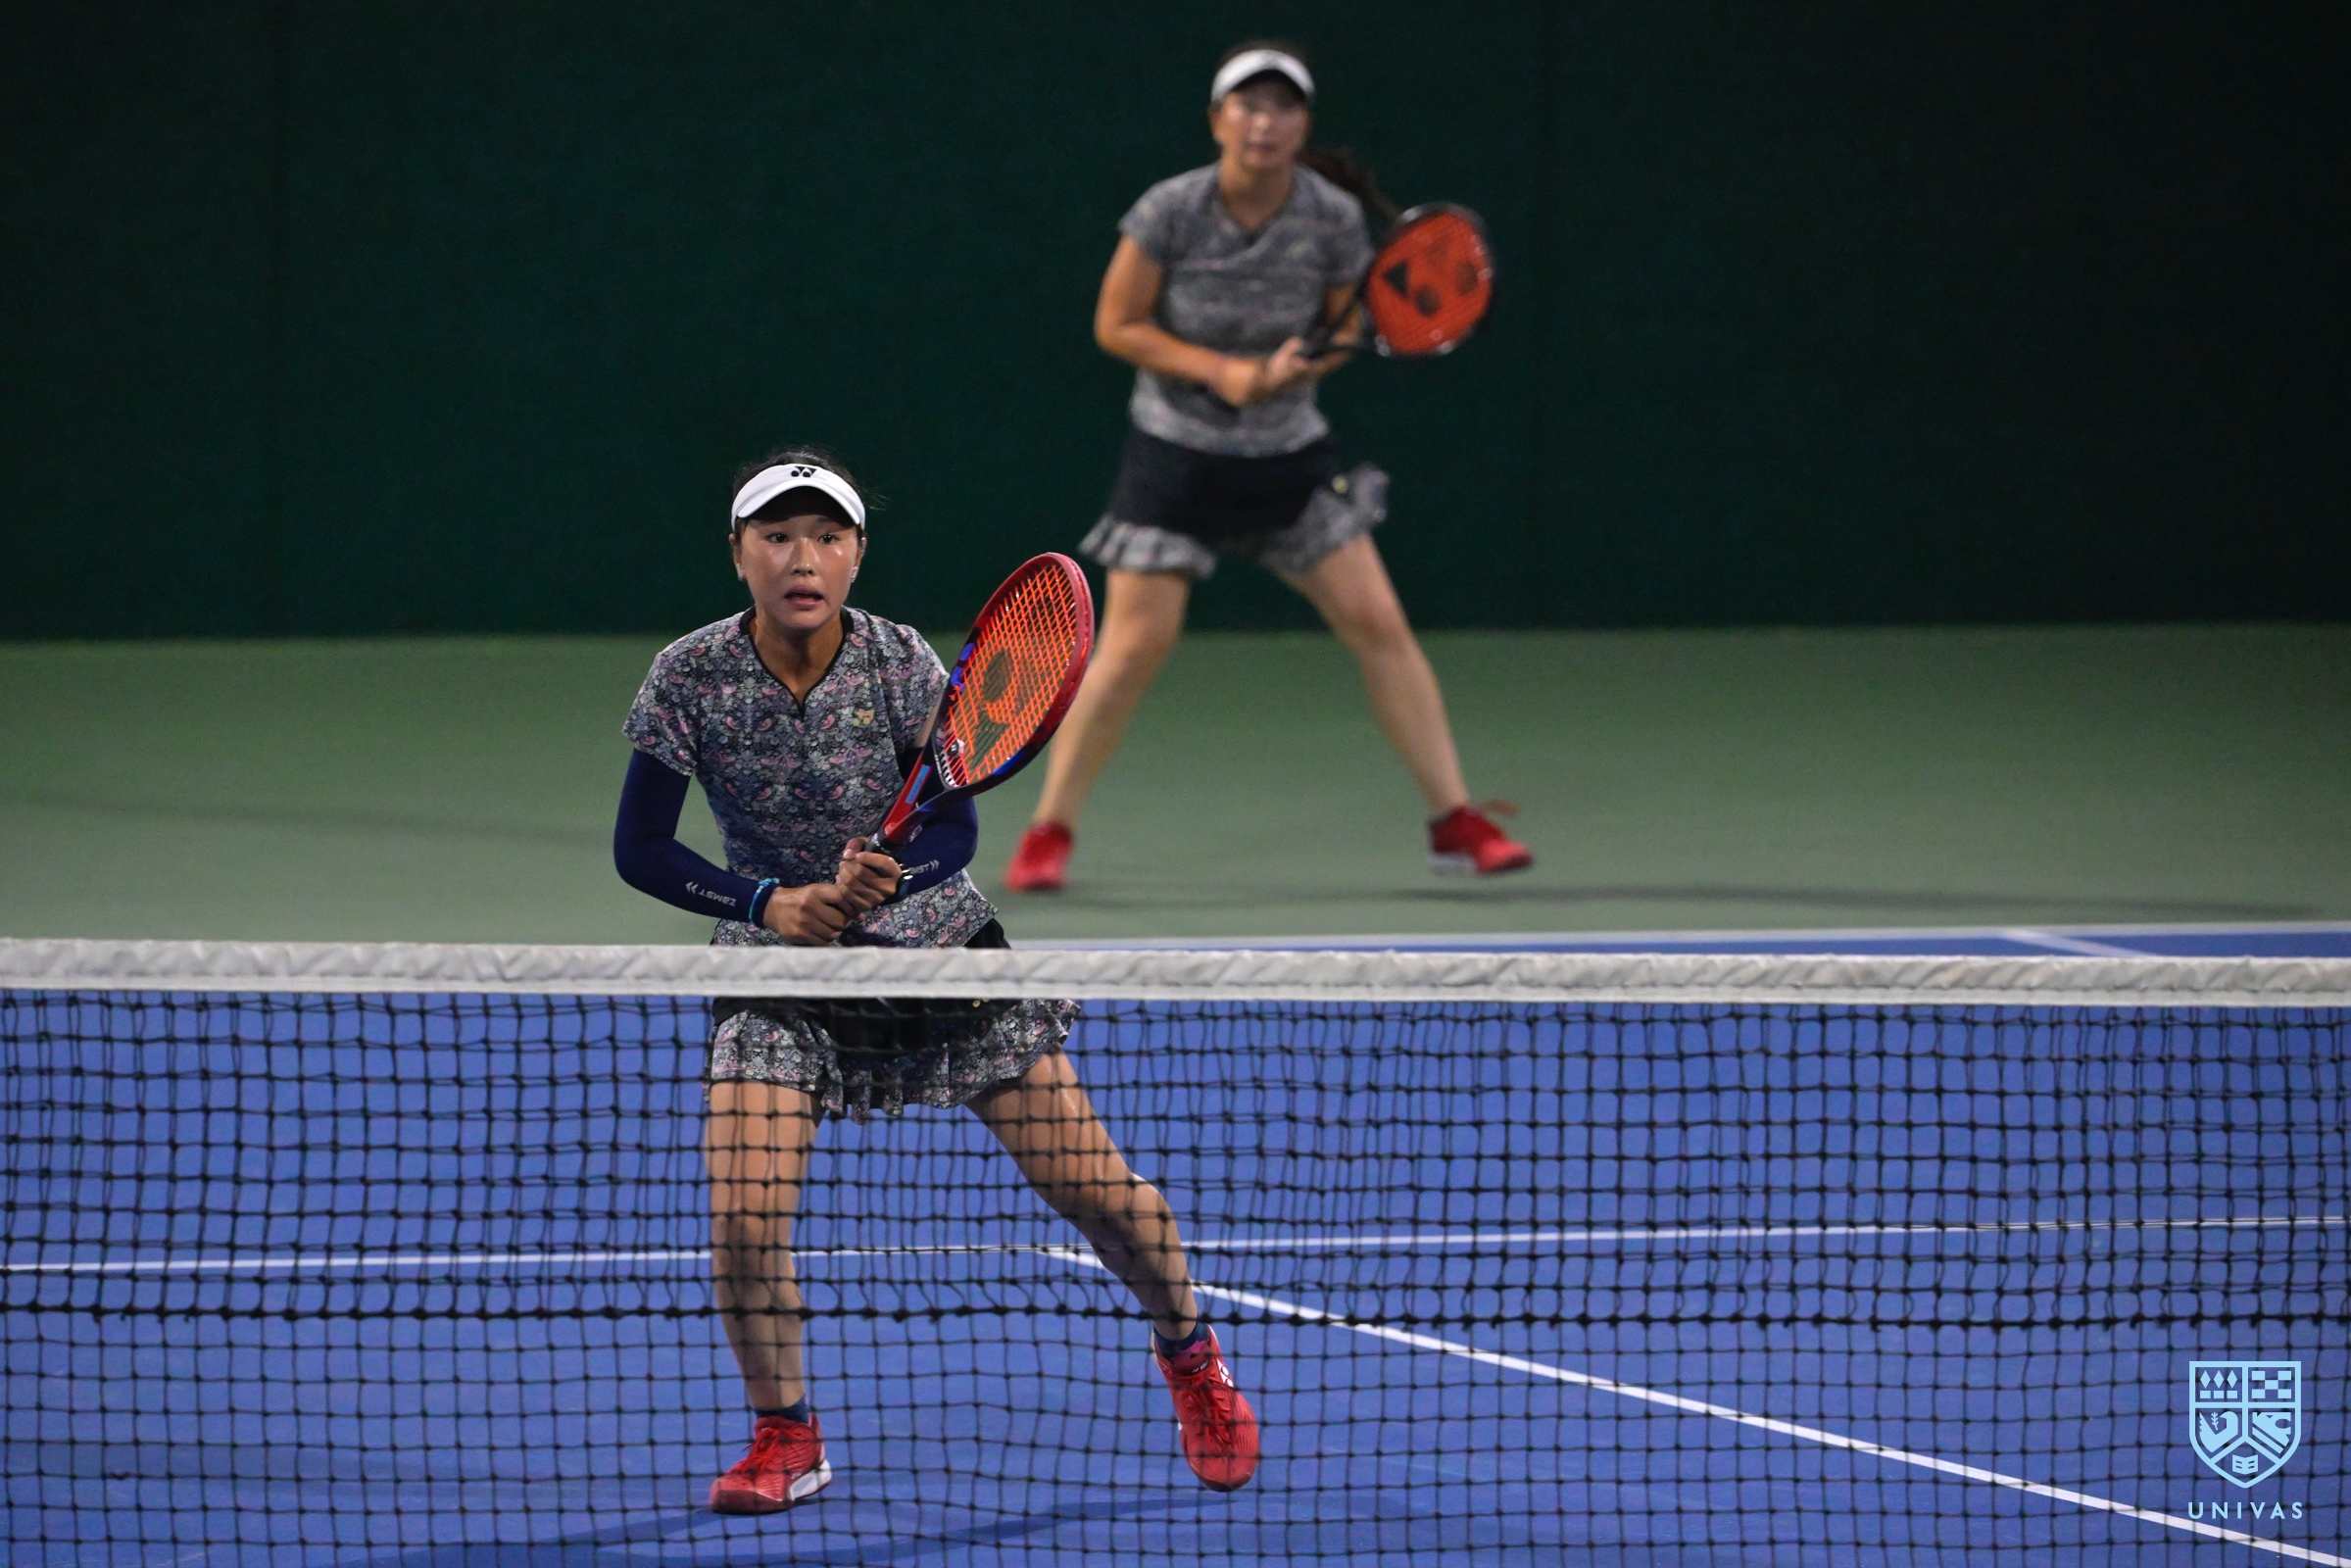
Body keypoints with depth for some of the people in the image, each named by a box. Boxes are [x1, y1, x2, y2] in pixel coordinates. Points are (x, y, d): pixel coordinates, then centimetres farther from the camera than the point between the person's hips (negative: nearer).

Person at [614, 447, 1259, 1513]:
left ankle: (1188, 1352, 28)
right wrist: (766, 902, -25)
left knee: (1096, 1189, -2)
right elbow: (639, 850, -11)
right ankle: (785, 1436, 6)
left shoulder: (900, 663, -16)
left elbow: (955, 832, -16)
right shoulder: (691, 677, -16)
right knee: (743, 1217, -19)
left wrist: (884, 879, -38)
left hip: (933, 939, 0)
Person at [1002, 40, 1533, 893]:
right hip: (1177, 450, -2)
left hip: (1289, 452, 2)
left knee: (1377, 622, -6)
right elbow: (1117, 325, -8)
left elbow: (1349, 327, 3)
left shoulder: (1335, 218, -10)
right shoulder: (1170, 212, -16)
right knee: (1135, 643, -10)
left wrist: (1304, 363, -20)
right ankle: (1049, 831, 5)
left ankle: (1455, 822, 2)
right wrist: (1223, 372, -19)